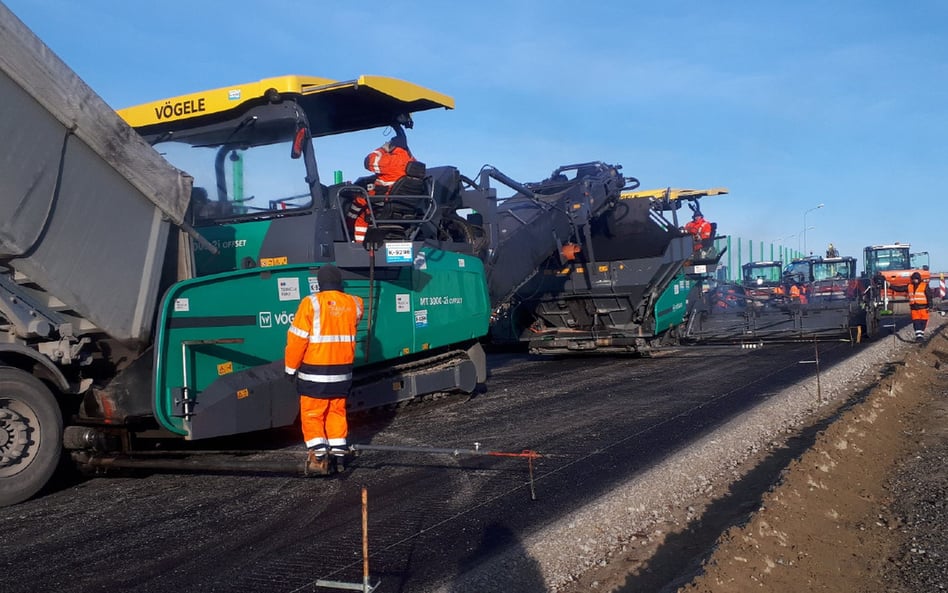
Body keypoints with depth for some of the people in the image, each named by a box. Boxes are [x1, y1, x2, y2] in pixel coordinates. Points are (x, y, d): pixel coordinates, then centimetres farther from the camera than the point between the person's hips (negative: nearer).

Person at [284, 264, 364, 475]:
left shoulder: (311, 303, -12)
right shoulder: (353, 303, 1)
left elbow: (297, 338, -11)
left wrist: (291, 367, 0)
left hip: (315, 371, -4)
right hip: (343, 371, 5)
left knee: (312, 414, 4)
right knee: (337, 412, 17)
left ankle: (318, 457, -3)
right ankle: (339, 454, 19)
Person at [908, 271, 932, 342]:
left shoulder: (925, 286, -2)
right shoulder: (910, 287, 10)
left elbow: (929, 296, -2)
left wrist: (929, 306, -7)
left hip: (923, 308, -3)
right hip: (914, 308, 3)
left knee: (923, 322, 5)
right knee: (916, 322, -4)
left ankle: (921, 334, 17)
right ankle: (918, 335, -6)